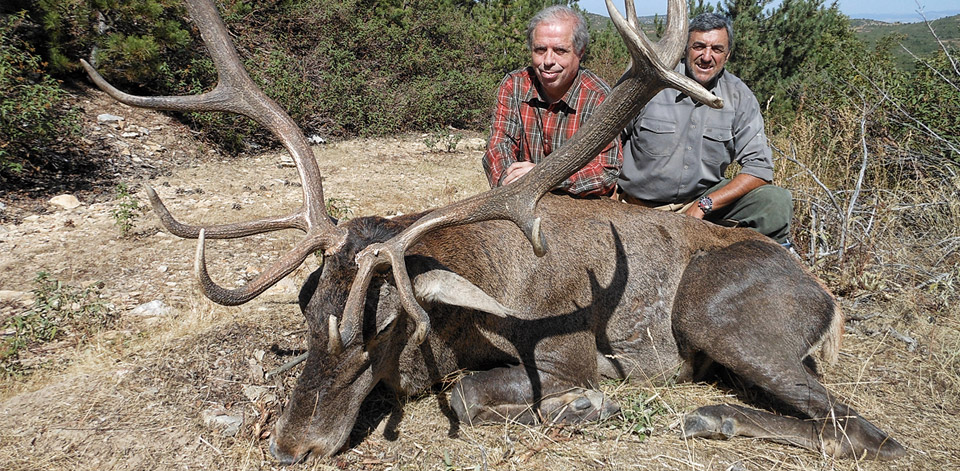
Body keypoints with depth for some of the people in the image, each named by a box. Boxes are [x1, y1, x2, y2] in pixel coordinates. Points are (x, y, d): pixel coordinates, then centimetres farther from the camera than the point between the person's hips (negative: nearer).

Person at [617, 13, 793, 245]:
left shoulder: (739, 97, -2)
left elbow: (758, 167, -5)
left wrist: (704, 205, -16)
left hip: (704, 198, 3)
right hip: (639, 206, -3)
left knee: (776, 201, -16)